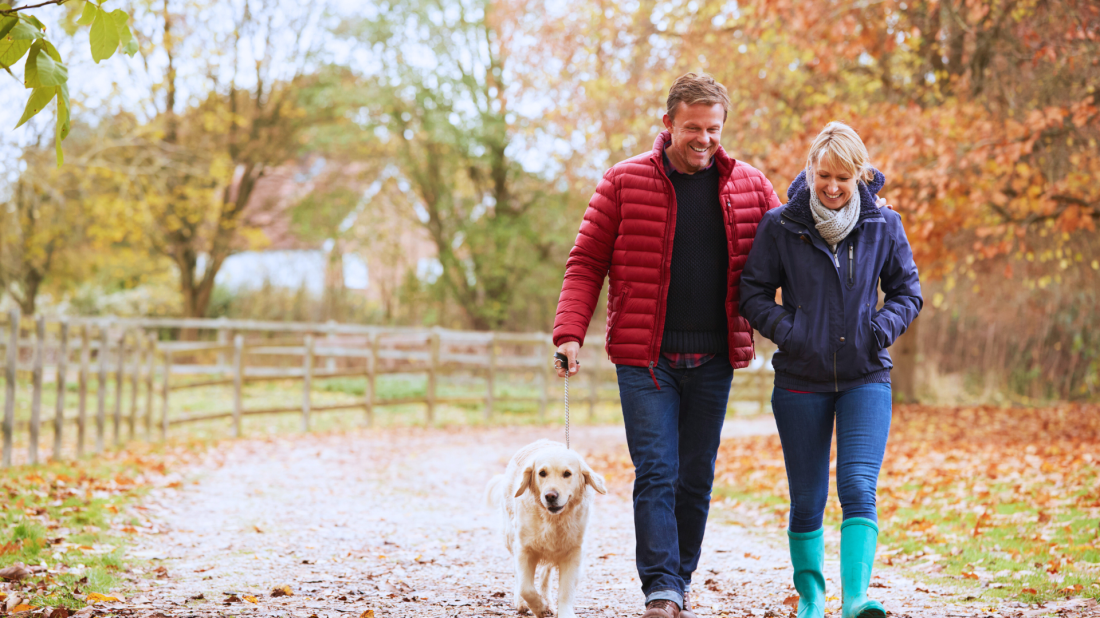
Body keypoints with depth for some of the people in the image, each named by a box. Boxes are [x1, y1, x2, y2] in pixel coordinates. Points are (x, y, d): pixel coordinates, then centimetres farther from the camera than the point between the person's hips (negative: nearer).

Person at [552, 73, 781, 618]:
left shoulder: (749, 186, 6)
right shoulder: (624, 182, -1)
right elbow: (586, 263, 1)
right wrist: (570, 332, -12)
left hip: (713, 360, 3)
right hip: (644, 357, -3)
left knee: (696, 479, 8)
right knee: (656, 473, -10)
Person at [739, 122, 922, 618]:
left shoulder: (883, 226, -1)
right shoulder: (780, 226, -4)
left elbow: (907, 292, 10)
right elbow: (753, 294, 2)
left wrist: (883, 328, -9)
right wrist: (788, 332, -14)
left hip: (866, 377, 0)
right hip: (800, 381, 0)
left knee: (858, 488, -16)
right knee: (807, 500, 7)